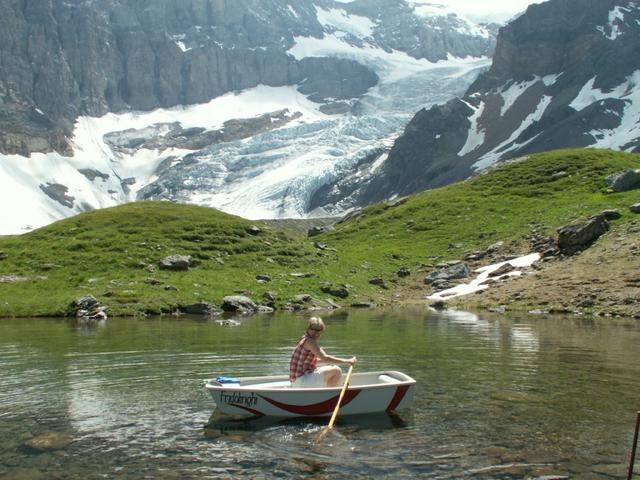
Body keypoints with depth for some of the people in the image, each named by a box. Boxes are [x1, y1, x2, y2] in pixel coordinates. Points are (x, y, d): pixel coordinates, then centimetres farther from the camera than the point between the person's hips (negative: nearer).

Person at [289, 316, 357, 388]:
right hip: (301, 381, -10)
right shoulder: (309, 341, -13)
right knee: (336, 371, -15)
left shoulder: (304, 339, 15)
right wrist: (347, 361, -20)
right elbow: (325, 358, -22)